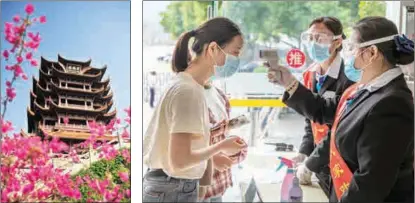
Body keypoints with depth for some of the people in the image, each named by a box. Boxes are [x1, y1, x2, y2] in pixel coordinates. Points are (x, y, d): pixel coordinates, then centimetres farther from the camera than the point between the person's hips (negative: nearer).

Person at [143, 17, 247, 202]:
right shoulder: (189, 90, -20)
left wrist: (214, 155, 6)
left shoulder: (185, 83, 7)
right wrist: (221, 147, -10)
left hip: (170, 186, 9)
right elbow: (179, 161, -22)